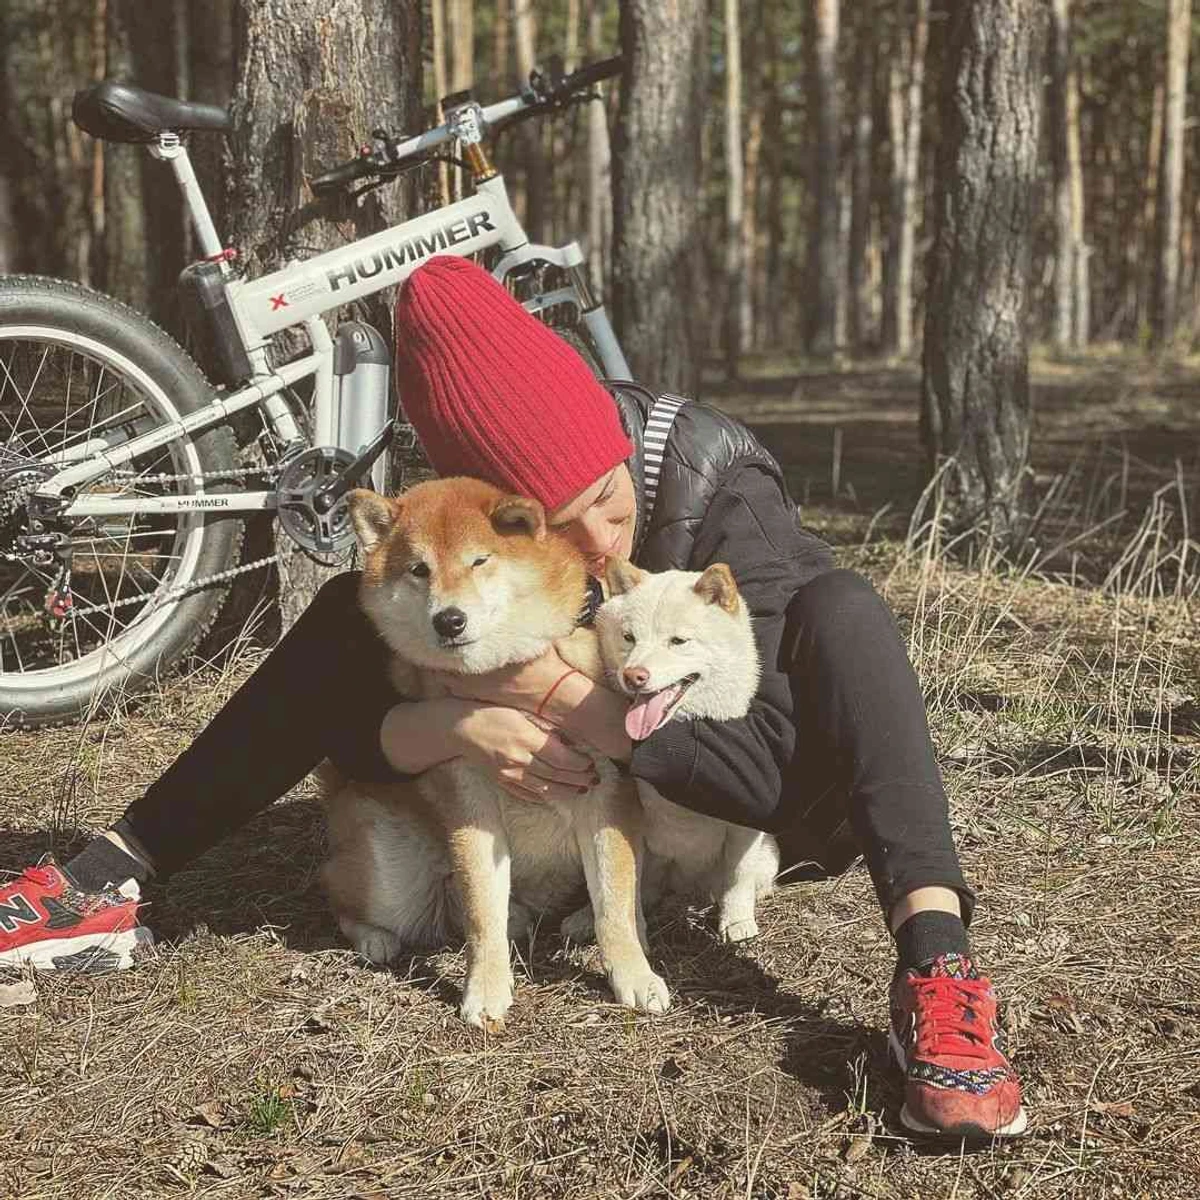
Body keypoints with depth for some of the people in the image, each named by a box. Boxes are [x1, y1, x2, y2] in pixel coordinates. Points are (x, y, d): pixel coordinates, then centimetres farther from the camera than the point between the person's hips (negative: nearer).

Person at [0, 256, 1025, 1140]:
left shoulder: (719, 483, -29)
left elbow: (774, 761, -32)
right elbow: (342, 714, -14)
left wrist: (559, 692, -39)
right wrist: (462, 725, -35)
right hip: (589, 779, 4)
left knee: (838, 609, -35)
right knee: (351, 616, -9)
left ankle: (936, 967, -53)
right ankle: (111, 882, -12)